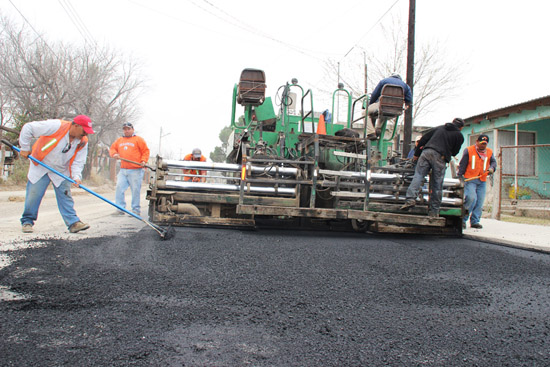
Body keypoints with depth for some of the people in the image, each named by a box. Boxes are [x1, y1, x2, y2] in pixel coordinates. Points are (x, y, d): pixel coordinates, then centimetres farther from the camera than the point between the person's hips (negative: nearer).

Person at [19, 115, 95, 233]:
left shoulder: (83, 142, -9)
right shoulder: (56, 126, -24)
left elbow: (78, 162, -9)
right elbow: (28, 128, -18)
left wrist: (76, 177, -26)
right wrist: (25, 148, -15)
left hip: (61, 171, 3)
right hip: (40, 167, -3)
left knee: (65, 197, -1)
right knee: (33, 194, -1)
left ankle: (73, 223, -3)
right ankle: (27, 221, 15)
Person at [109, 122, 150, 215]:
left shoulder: (138, 139, 5)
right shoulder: (119, 140, 19)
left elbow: (145, 151, 2)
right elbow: (112, 149, 23)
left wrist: (143, 161, -12)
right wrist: (114, 154, 0)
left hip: (135, 170, -5)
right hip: (123, 170, 5)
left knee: (136, 190, -3)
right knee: (119, 188, -1)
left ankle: (136, 210, 5)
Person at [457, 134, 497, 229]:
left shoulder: (489, 152, 15)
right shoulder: (469, 150, 2)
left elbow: (493, 162, 8)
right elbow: (462, 164, 1)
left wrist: (492, 168, -15)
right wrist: (460, 177, -4)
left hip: (482, 181, 5)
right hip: (469, 179, -5)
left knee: (480, 201, 2)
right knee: (471, 198, -20)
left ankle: (475, 221, 12)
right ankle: (463, 219, -8)